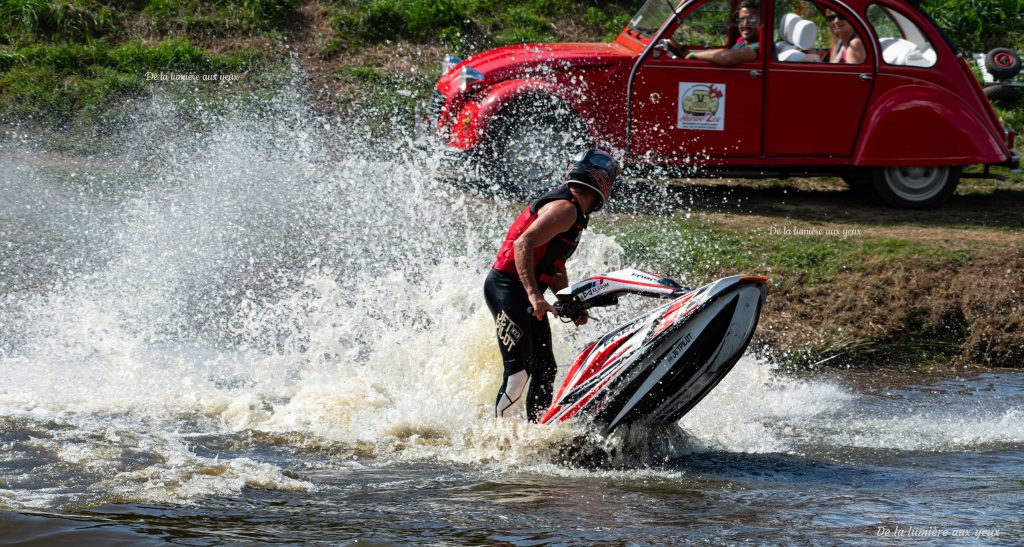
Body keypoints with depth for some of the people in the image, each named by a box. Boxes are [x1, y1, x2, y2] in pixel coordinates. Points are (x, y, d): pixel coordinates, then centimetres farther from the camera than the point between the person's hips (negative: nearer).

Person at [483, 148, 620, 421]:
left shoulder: (575, 214, 16)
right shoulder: (565, 208, -16)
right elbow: (523, 244, -27)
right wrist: (534, 295, -32)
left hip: (527, 293, 11)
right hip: (507, 288, -11)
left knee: (545, 369, 12)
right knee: (519, 370, -14)